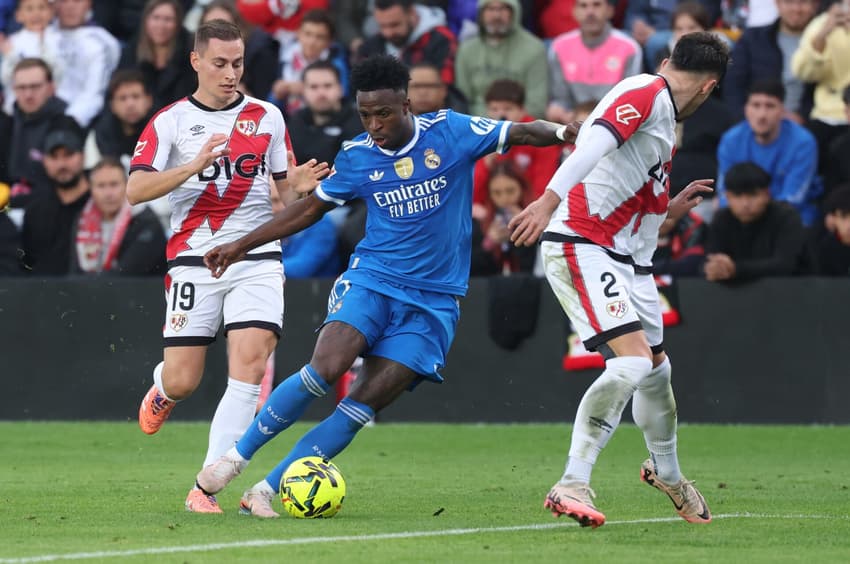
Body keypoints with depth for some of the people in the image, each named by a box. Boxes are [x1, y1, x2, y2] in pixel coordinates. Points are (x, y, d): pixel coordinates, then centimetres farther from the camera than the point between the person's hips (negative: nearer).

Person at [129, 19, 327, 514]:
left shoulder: (267, 117, 10)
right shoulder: (171, 122, 2)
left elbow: (284, 188, 18)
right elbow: (136, 190, -9)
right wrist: (194, 166, -22)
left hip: (257, 259, 1)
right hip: (194, 260, -1)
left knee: (250, 365, -18)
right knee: (183, 381, -2)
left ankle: (207, 488, -16)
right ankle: (163, 389, 40)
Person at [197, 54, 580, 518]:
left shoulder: (450, 132, -3)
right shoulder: (356, 157, 3)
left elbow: (521, 133, -2)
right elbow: (311, 208, 16)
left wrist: (561, 131, -24)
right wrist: (243, 246, 16)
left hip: (433, 300, -1)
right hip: (371, 278, 1)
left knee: (366, 402, -11)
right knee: (324, 370, -24)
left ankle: (266, 491, -7)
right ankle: (236, 457, -9)